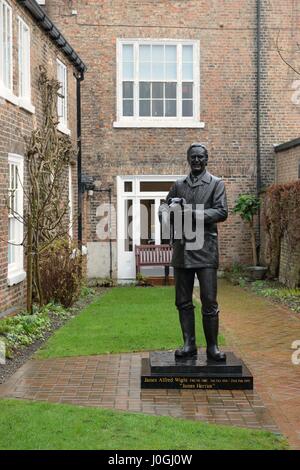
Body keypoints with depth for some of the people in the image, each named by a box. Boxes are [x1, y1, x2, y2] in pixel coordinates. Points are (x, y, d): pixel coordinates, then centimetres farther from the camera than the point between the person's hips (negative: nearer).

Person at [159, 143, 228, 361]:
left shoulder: (217, 183, 4)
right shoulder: (179, 185, 16)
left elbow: (222, 212, -7)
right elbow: (165, 206, 10)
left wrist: (192, 212, -17)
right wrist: (167, 212, -15)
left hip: (205, 250, -4)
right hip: (181, 250, 4)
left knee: (209, 302, -4)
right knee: (183, 302, 7)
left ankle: (212, 347, 5)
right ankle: (189, 345, 15)